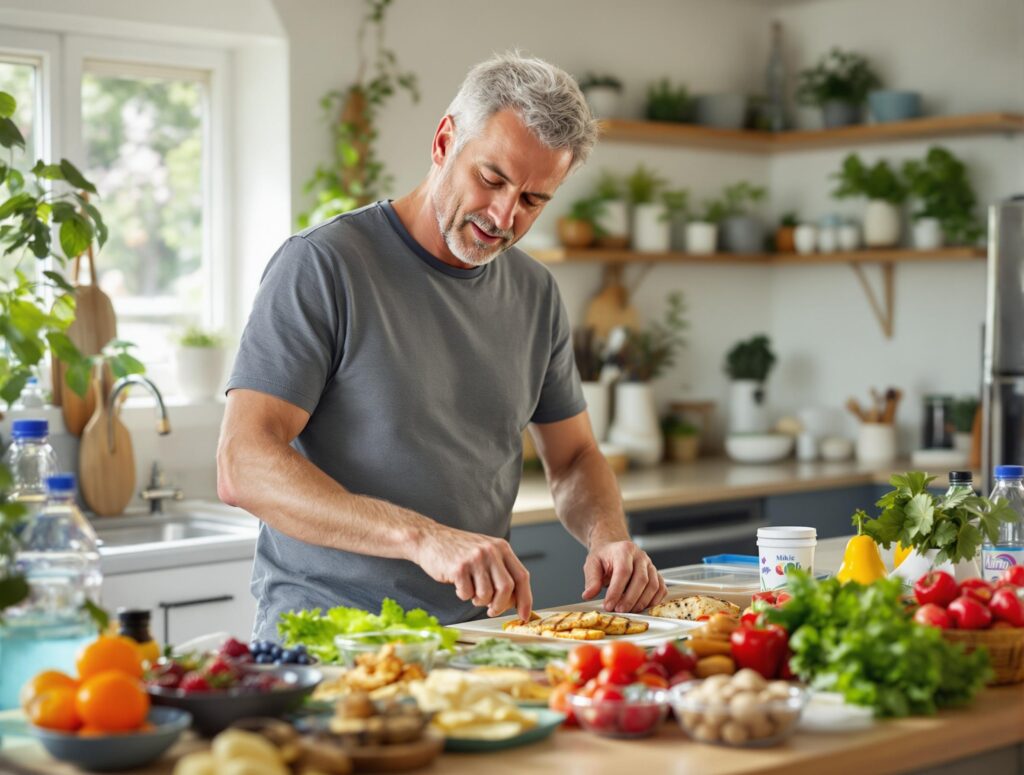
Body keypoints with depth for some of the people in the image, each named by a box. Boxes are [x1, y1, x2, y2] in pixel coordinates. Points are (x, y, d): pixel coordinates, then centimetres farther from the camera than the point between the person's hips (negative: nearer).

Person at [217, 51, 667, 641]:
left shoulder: (535, 293, 10)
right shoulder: (322, 265, -9)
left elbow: (573, 457, 21)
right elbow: (243, 468, -18)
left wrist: (610, 539, -3)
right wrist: (423, 537, -29)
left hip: (478, 628, 6)